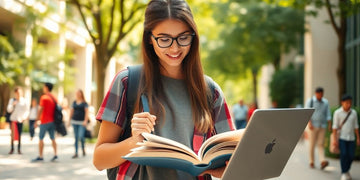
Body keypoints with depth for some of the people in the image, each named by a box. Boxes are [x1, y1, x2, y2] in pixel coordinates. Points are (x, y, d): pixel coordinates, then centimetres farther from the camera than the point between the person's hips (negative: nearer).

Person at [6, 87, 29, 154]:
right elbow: (9, 110, -3)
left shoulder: (24, 101, 0)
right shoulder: (12, 100, 2)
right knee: (13, 134, -2)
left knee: (19, 135, 1)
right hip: (13, 119, 0)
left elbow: (27, 110, 5)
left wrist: (24, 117, -8)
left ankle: (19, 149, 8)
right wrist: (12, 104, -20)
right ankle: (12, 148, 6)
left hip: (20, 120, 0)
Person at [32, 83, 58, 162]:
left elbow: (41, 109, -14)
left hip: (45, 121, -7)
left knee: (41, 138, 0)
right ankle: (55, 154, 6)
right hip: (52, 121, 7)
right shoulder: (54, 98, 11)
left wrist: (37, 120, -10)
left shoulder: (44, 97, -10)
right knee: (52, 138, 11)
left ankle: (40, 156, 0)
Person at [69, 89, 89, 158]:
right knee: (76, 138, 5)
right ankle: (76, 153, 9)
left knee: (81, 136, -15)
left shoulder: (84, 103, -1)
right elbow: (71, 111, 16)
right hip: (75, 122, 4)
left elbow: (87, 112, -5)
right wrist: (70, 119, 12)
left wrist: (85, 121, -15)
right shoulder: (74, 102, 11)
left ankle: (83, 148, 14)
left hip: (82, 122, -4)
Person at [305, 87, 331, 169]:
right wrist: (309, 123, -20)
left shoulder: (325, 102, 10)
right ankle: (312, 162, 8)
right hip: (313, 126, -3)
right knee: (312, 144, 0)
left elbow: (328, 114, 9)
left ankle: (322, 161, -19)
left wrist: (329, 124, -2)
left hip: (322, 126, 3)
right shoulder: (310, 101, -1)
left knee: (321, 144, -5)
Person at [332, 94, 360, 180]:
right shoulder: (337, 113, -5)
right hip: (341, 137, -3)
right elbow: (335, 126, -5)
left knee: (351, 155, 0)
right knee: (344, 154, -12)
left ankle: (347, 170, 24)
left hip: (351, 138, 3)